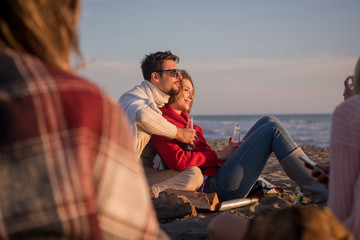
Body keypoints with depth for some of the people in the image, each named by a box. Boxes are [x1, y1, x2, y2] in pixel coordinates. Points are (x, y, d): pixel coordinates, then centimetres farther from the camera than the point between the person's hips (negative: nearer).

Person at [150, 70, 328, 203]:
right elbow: (177, 161, -21)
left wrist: (229, 151, 1)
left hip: (219, 172, 10)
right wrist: (219, 155, -12)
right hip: (215, 184, -10)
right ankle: (320, 193, -11)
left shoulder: (182, 119, 25)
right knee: (273, 129, -10)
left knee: (268, 122, 5)